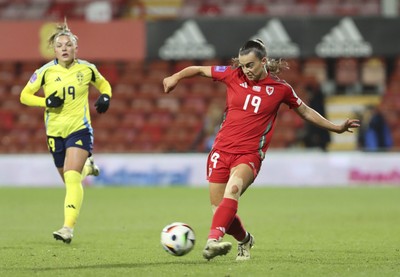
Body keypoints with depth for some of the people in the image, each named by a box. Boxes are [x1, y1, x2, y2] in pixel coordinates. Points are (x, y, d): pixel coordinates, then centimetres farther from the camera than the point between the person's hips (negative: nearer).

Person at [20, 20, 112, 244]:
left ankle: (69, 228, -25)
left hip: (80, 129, -3)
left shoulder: (87, 69, -1)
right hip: (55, 132, 3)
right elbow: (25, 96, 4)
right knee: (70, 180, 14)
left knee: (72, 179, -20)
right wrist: (46, 101, -14)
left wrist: (105, 97, -3)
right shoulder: (46, 72, -3)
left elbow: (103, 84, 19)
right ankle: (87, 167, 50)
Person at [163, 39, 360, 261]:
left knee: (233, 189, -34)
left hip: (249, 154, -3)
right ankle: (244, 240, 32)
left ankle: (213, 240, -49)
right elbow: (200, 70, 16)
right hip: (222, 149, 3)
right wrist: (175, 77, 2)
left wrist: (337, 128, 17)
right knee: (220, 212, 0)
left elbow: (306, 111, 18)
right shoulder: (233, 76, 4)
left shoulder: (280, 89, 3)